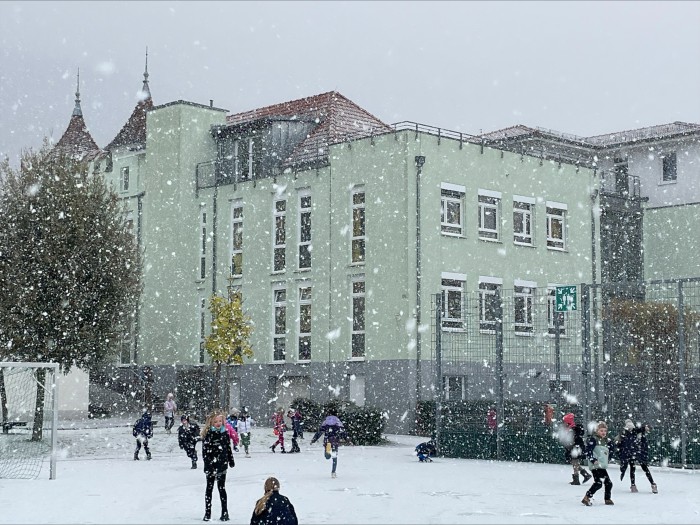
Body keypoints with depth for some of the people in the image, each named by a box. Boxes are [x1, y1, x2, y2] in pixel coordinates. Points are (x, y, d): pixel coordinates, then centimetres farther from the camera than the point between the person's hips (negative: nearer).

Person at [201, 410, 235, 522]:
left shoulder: (225, 433, 2)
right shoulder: (207, 434, -12)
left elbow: (228, 448, 11)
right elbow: (205, 451, -14)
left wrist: (231, 461, 16)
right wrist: (208, 465, -19)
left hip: (222, 465, 3)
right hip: (210, 466, -3)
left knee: (222, 488, 9)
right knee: (209, 488, 9)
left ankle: (225, 512, 13)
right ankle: (207, 513, 17)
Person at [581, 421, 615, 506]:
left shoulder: (606, 441, 18)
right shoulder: (593, 440, -7)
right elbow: (588, 451, -14)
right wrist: (593, 460, -22)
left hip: (603, 466, 9)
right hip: (595, 466, -8)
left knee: (608, 483, 11)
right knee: (598, 483, -18)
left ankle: (608, 499, 28)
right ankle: (586, 498, -14)